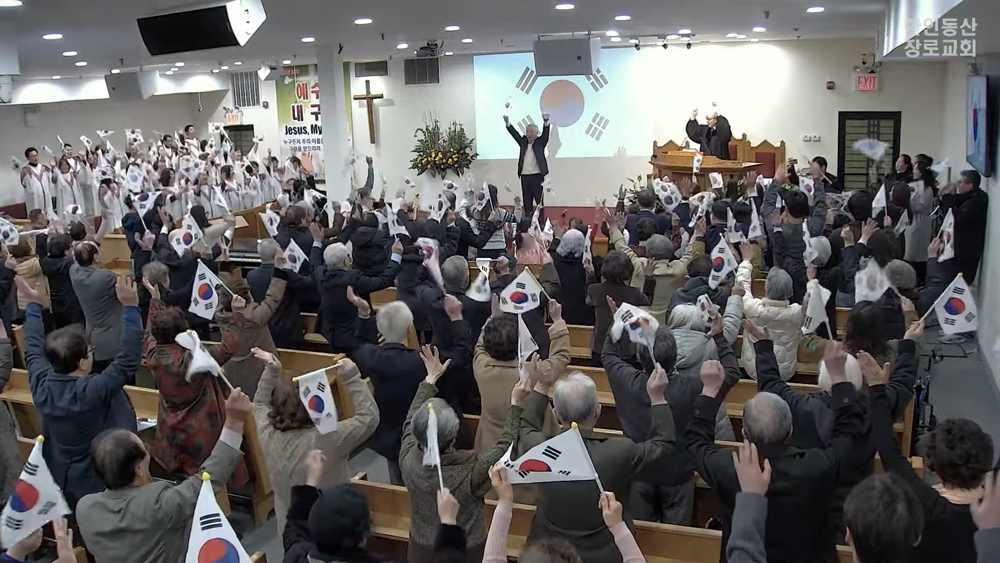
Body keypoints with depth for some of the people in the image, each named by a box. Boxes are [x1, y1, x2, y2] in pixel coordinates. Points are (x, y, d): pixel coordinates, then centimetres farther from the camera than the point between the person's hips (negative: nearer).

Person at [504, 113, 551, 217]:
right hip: (524, 176, 4)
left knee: (539, 201, -1)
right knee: (527, 203, 7)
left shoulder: (540, 142, 2)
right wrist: (507, 123, -3)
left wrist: (545, 121, -29)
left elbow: (545, 133, -12)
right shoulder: (523, 142, 12)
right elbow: (515, 134, 9)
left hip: (537, 176, -4)